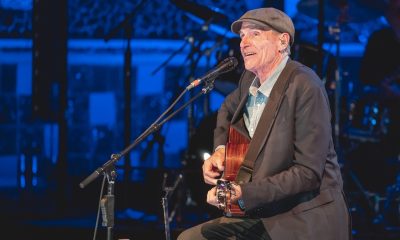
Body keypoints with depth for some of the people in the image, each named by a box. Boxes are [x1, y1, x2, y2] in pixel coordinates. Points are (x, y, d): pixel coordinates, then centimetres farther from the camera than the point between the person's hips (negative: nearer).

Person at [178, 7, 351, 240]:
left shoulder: (305, 87, -18)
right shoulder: (251, 79, 5)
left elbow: (308, 173, -21)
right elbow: (229, 109, 30)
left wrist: (243, 193, -27)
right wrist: (220, 150, 11)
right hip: (263, 216, 7)